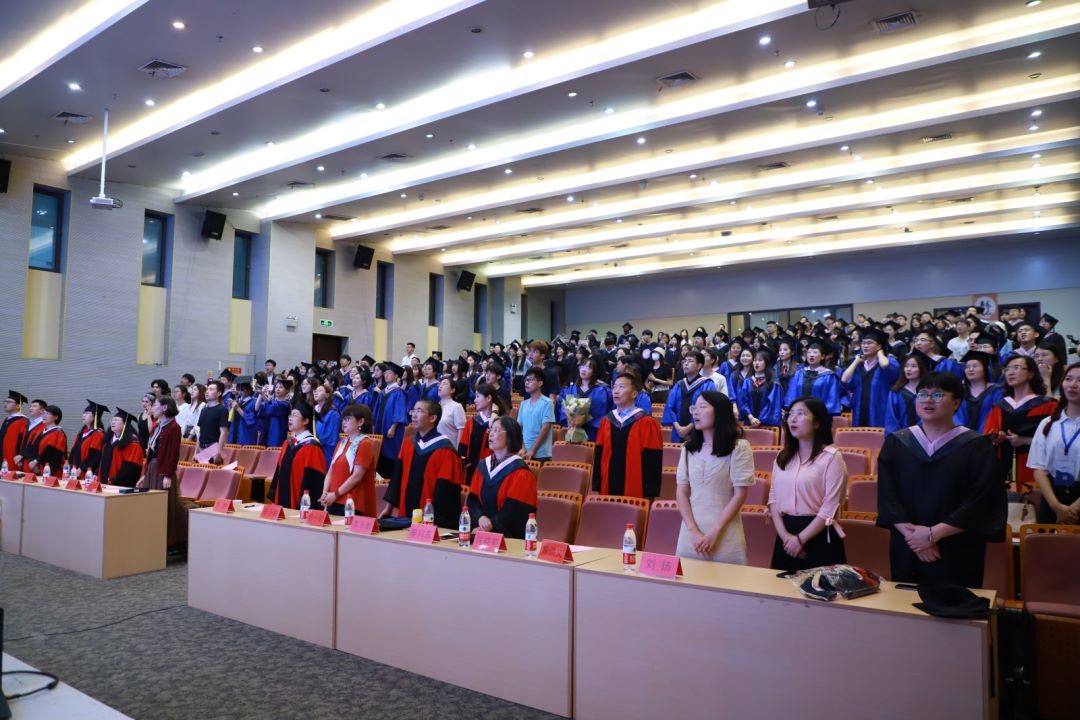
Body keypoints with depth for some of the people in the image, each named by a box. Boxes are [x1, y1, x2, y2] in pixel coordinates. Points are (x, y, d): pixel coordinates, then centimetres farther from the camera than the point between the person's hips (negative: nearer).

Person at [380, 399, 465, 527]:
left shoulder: (445, 450, -13)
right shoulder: (407, 444, 8)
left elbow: (446, 489, -15)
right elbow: (397, 476, 12)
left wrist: (434, 520, -17)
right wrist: (389, 507, 9)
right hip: (406, 514, 6)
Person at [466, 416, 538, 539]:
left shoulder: (520, 472, -6)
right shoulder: (483, 466, 11)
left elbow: (514, 511, -11)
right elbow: (472, 500, 6)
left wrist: (490, 526, -17)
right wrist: (480, 518, -13)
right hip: (481, 530, 5)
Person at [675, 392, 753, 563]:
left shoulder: (739, 447, -4)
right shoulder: (688, 448, 7)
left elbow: (740, 494, -7)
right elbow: (681, 492, 4)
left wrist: (714, 532, -11)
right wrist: (693, 531, -8)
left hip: (725, 533, -3)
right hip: (691, 532, 3)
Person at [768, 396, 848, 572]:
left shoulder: (832, 457, -7)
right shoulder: (782, 457, 10)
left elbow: (830, 507, -12)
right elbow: (774, 497, 6)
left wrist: (801, 538, -13)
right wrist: (784, 535, -8)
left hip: (819, 536, -5)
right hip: (786, 537, 5)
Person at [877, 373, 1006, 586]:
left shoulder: (977, 446, -4)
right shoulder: (896, 443, 3)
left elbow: (979, 503, -11)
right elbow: (887, 497, -2)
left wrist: (933, 534, -17)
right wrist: (912, 535, -14)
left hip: (956, 554, -2)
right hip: (906, 551, 2)